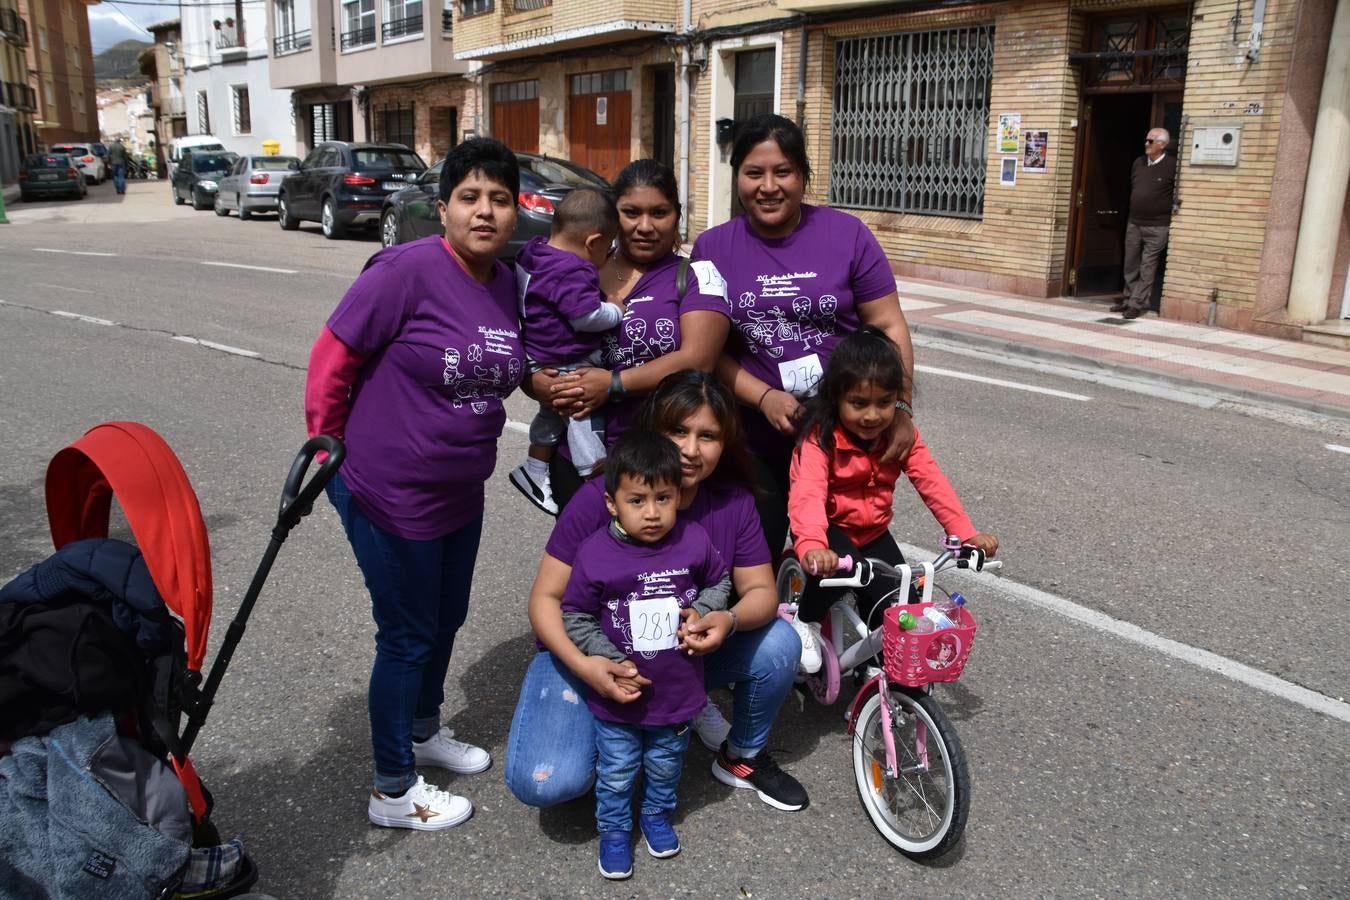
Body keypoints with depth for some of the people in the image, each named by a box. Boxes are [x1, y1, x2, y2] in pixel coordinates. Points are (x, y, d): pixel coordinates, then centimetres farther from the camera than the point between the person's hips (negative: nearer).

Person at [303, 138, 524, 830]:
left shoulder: (506, 285, 1)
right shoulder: (408, 269, -21)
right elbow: (332, 359, -15)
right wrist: (327, 450, -6)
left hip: (462, 493, 7)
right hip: (390, 494, -7)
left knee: (447, 618, 22)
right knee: (408, 635, 5)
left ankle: (423, 731, 48)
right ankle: (392, 792, 26)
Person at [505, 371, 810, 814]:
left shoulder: (733, 502, -12)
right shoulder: (600, 498, -22)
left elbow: (760, 590, -7)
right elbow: (547, 597, -18)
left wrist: (729, 620, -32)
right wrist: (581, 664, -37)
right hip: (595, 656, -3)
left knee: (779, 644, -21)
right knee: (546, 783, -26)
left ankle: (744, 756, 8)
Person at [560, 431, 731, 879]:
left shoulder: (695, 542, -14)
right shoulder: (595, 555, -21)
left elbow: (719, 580, 6)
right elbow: (575, 616, -10)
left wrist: (702, 611, -12)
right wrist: (608, 659, -18)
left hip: (677, 692, 2)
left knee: (666, 767, 26)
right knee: (616, 775, 18)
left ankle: (657, 815, 53)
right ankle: (614, 830, 43)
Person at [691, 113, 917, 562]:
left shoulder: (847, 234, -5)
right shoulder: (712, 247, -1)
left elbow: (889, 328, -3)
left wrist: (901, 408, -12)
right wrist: (765, 397, -17)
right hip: (754, 441, 1)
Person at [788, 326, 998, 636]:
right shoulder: (820, 438, -25)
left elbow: (932, 482, -16)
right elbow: (808, 494, -40)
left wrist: (966, 533, -29)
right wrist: (811, 546, -59)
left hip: (873, 532, 5)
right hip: (829, 528, -4)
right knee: (833, 568, -33)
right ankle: (806, 622, -3)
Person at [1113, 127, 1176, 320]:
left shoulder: (1172, 165, -9)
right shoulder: (1138, 163, 10)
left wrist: (1172, 217, -7)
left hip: (1157, 227, -6)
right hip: (1133, 224, 6)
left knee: (1147, 268, -2)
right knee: (1130, 266, 11)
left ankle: (1138, 304, 1)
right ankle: (1128, 299, 21)